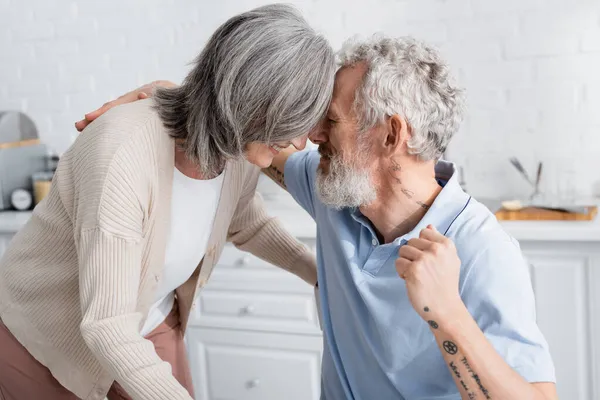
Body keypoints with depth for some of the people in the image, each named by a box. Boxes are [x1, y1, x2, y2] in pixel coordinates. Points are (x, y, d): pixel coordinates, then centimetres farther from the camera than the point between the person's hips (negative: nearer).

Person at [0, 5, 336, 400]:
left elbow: (247, 225, 7)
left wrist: (324, 274, -3)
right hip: (42, 335, -5)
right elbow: (107, 326, -34)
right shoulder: (124, 152, -37)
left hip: (150, 323, 5)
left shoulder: (238, 151, -16)